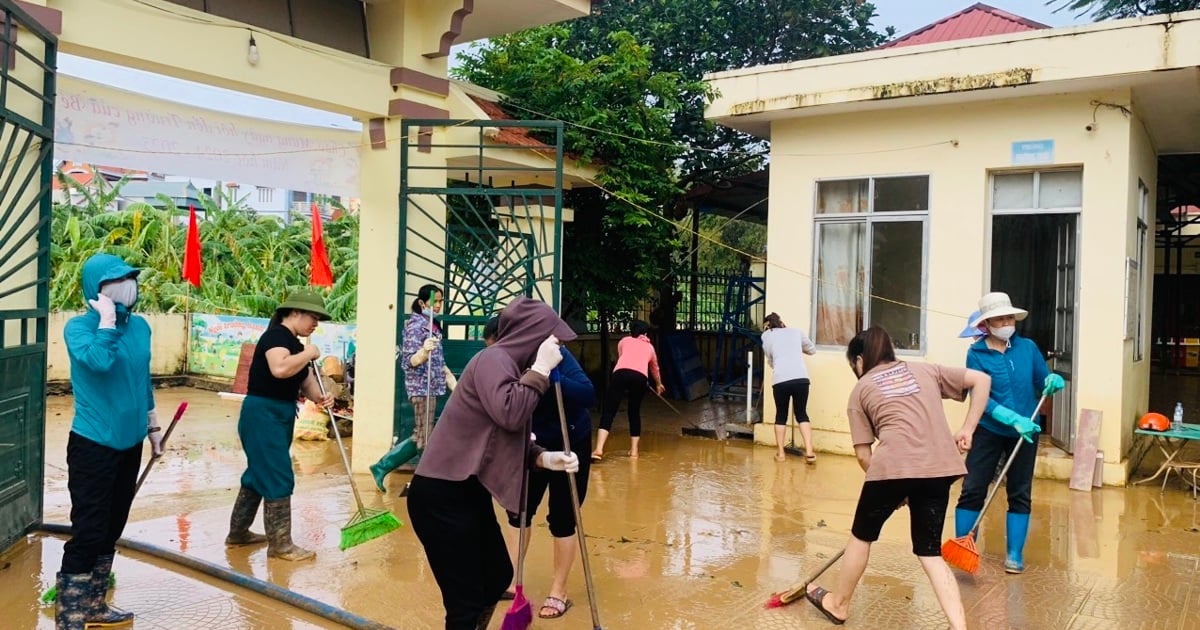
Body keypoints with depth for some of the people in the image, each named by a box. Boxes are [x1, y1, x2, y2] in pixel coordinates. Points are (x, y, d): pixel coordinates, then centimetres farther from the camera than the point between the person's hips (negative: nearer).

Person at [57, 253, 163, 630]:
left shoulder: (140, 326, 5)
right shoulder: (78, 326, -12)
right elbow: (99, 361, -33)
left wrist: (153, 426, 19)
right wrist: (107, 318, -24)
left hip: (128, 443, 7)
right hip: (93, 444, -7)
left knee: (111, 529, 16)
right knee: (87, 532, -5)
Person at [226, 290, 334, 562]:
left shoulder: (294, 343, 14)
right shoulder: (276, 335, -16)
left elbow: (305, 378, 9)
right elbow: (280, 369, -35)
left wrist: (320, 397, -11)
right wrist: (310, 353, -20)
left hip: (280, 415, 10)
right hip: (263, 414, -10)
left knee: (259, 473, 18)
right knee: (278, 478, -7)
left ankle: (238, 532, 30)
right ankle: (280, 544, 1)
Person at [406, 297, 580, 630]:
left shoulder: (509, 364, 14)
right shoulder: (494, 359, -15)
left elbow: (513, 440, 16)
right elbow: (509, 414, -31)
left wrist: (545, 458, -2)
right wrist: (541, 369, -19)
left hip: (470, 493, 10)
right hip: (442, 496, -10)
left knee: (498, 577, 23)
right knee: (466, 602, -4)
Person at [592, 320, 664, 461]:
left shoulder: (624, 341, 31)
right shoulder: (649, 346, 34)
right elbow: (655, 368, 51)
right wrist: (658, 385, 69)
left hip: (621, 373, -1)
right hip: (640, 377, 1)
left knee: (608, 411, -5)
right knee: (634, 412, 20)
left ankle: (599, 449, -19)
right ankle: (634, 450, 20)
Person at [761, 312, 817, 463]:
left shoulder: (766, 336, 17)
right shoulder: (796, 331, 21)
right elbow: (812, 349, 34)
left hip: (780, 379, -1)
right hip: (801, 378, 1)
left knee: (781, 415, 16)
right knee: (802, 414, 14)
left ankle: (780, 452, 19)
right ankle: (809, 452, 4)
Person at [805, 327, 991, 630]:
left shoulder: (861, 389, 16)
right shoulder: (925, 370, 24)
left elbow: (863, 454, 10)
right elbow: (982, 379, 17)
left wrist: (890, 486, 21)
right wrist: (967, 430, 17)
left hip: (893, 466, -3)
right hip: (939, 467, 3)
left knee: (862, 535, 20)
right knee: (930, 551, 16)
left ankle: (838, 604, 38)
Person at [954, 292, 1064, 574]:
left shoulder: (1028, 348, 0)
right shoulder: (976, 353, -8)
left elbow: (1042, 383, 6)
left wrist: (1053, 381, -18)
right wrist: (1014, 419, -26)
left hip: (1025, 432, 3)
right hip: (988, 431, -2)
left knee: (1020, 494, 8)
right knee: (972, 490, -1)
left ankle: (1015, 554, 18)